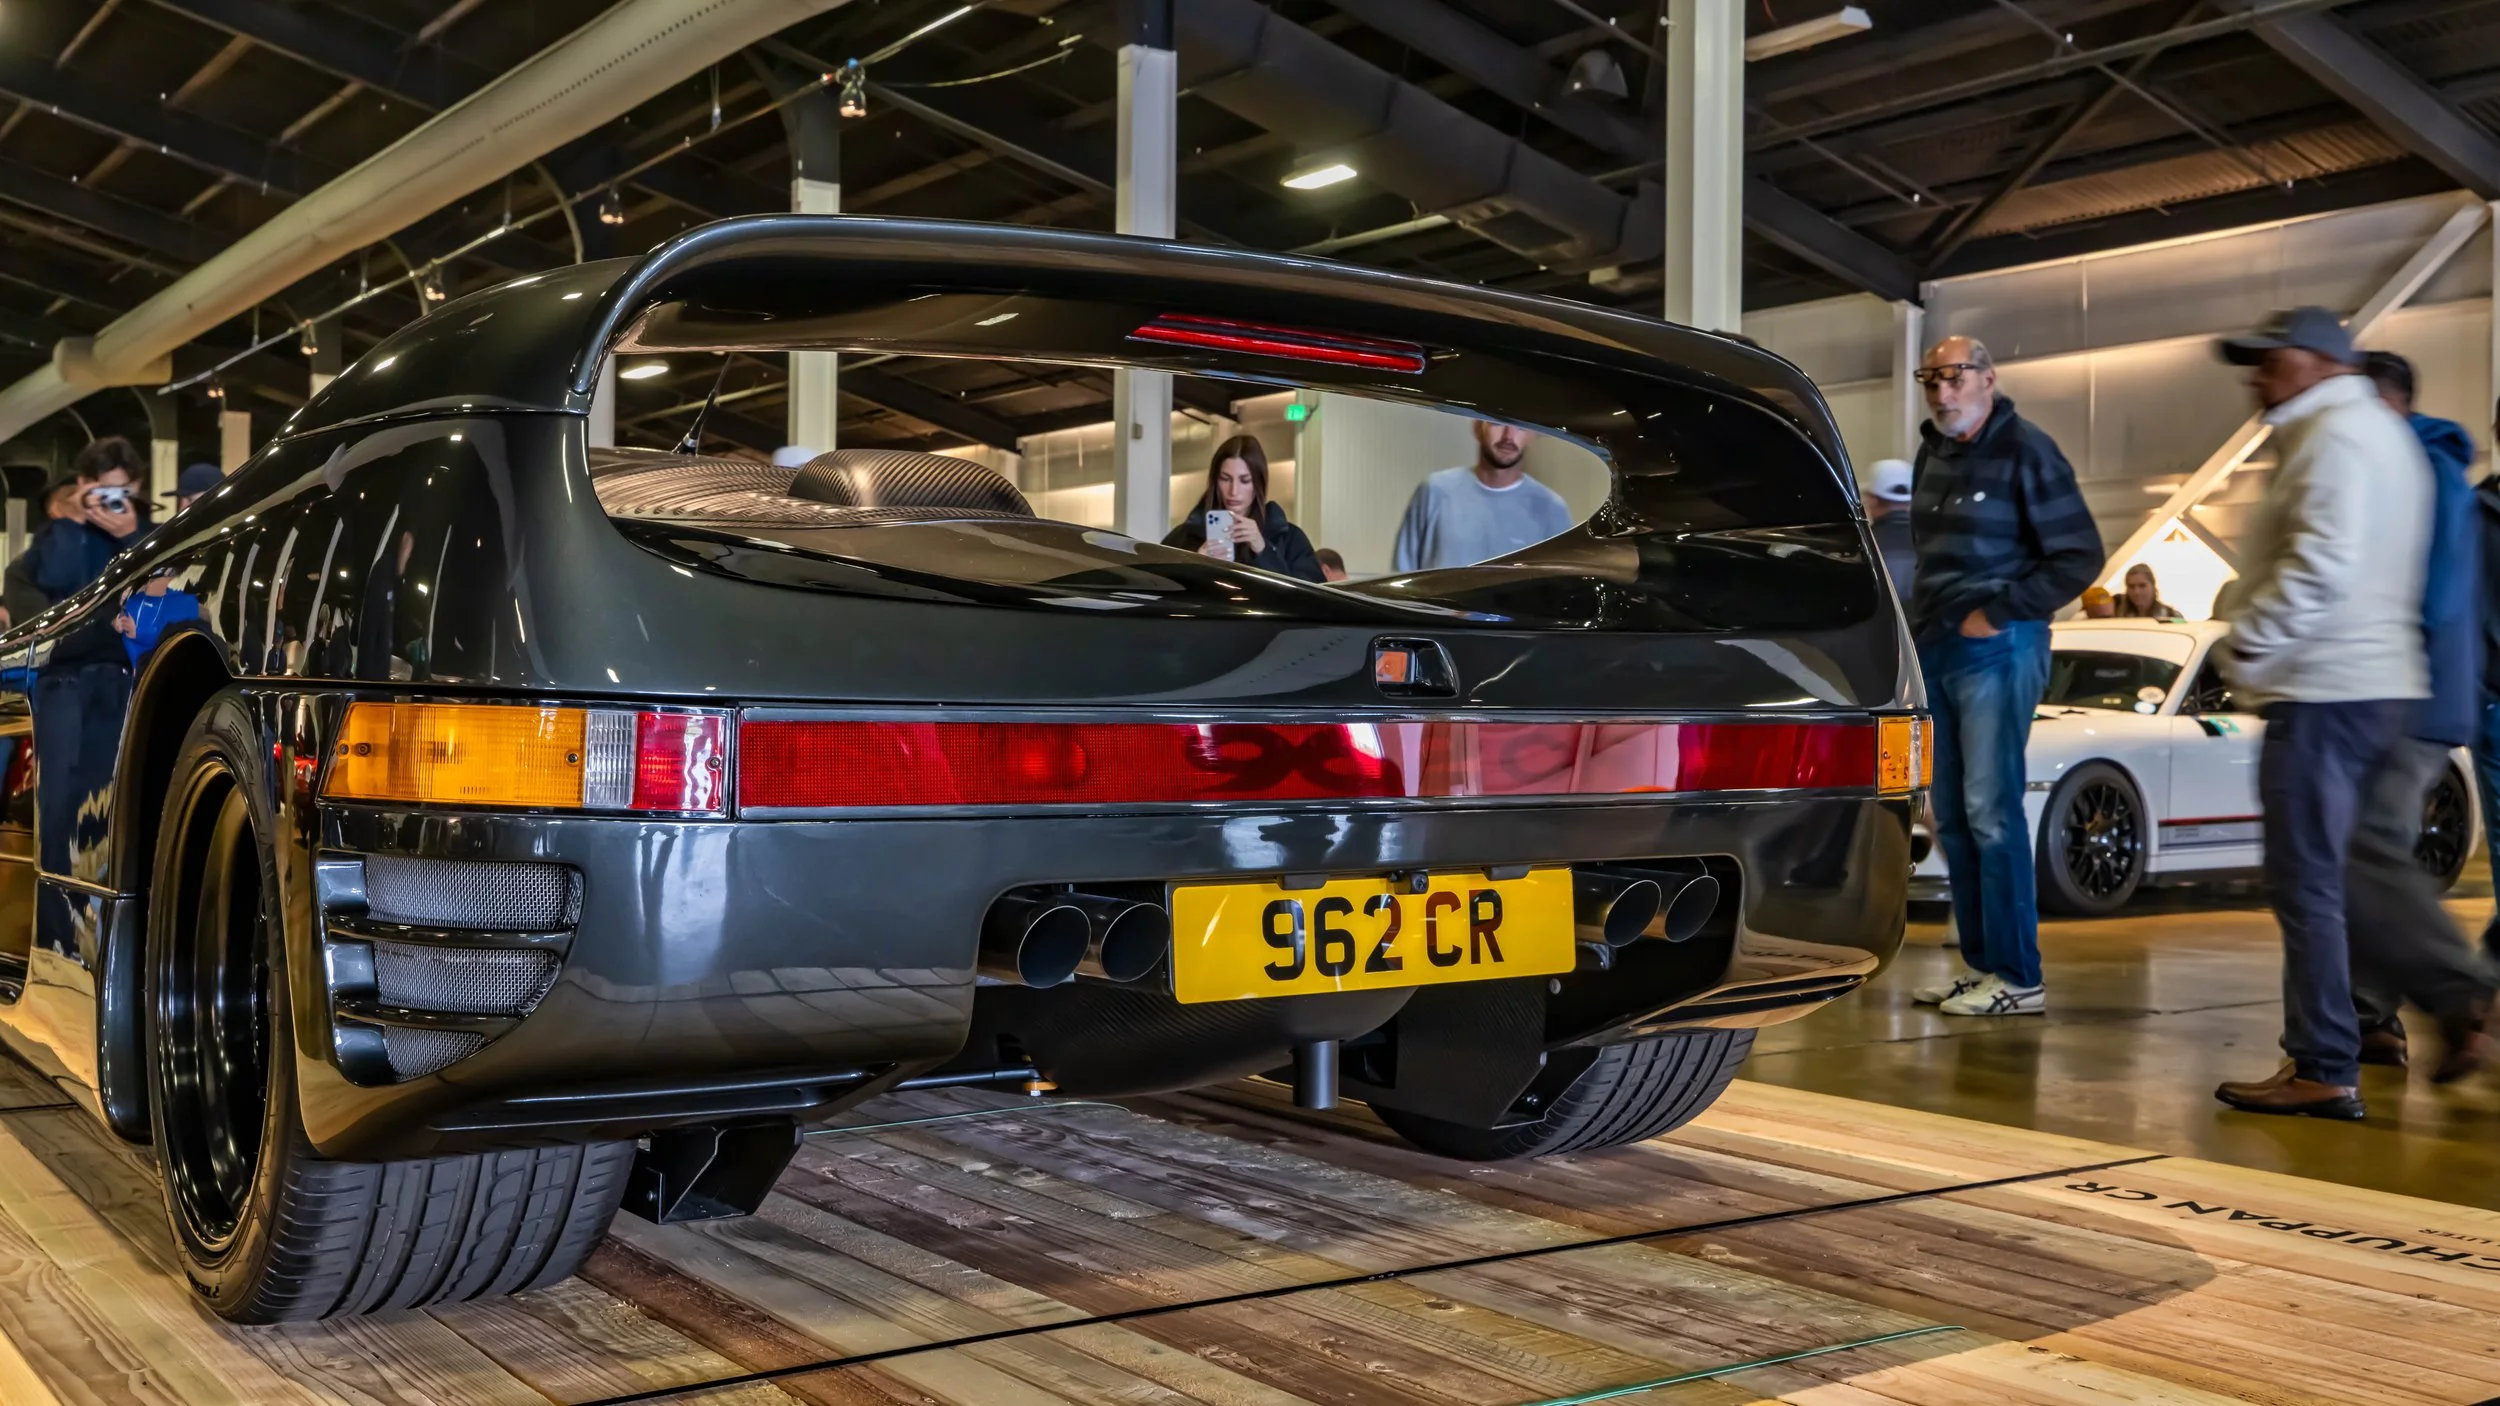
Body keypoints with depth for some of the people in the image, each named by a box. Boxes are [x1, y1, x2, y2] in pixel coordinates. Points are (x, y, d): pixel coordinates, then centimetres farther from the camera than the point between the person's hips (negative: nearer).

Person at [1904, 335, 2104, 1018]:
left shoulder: (2025, 450, -8)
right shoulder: (1932, 453, 14)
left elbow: (2080, 556, -11)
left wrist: (1998, 614, -13)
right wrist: (1922, 626, 12)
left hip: (1995, 650, -8)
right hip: (1936, 651, 8)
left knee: (1991, 813, -10)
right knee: (1950, 817, 8)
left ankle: (2018, 979, -5)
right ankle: (1980, 965, 16)